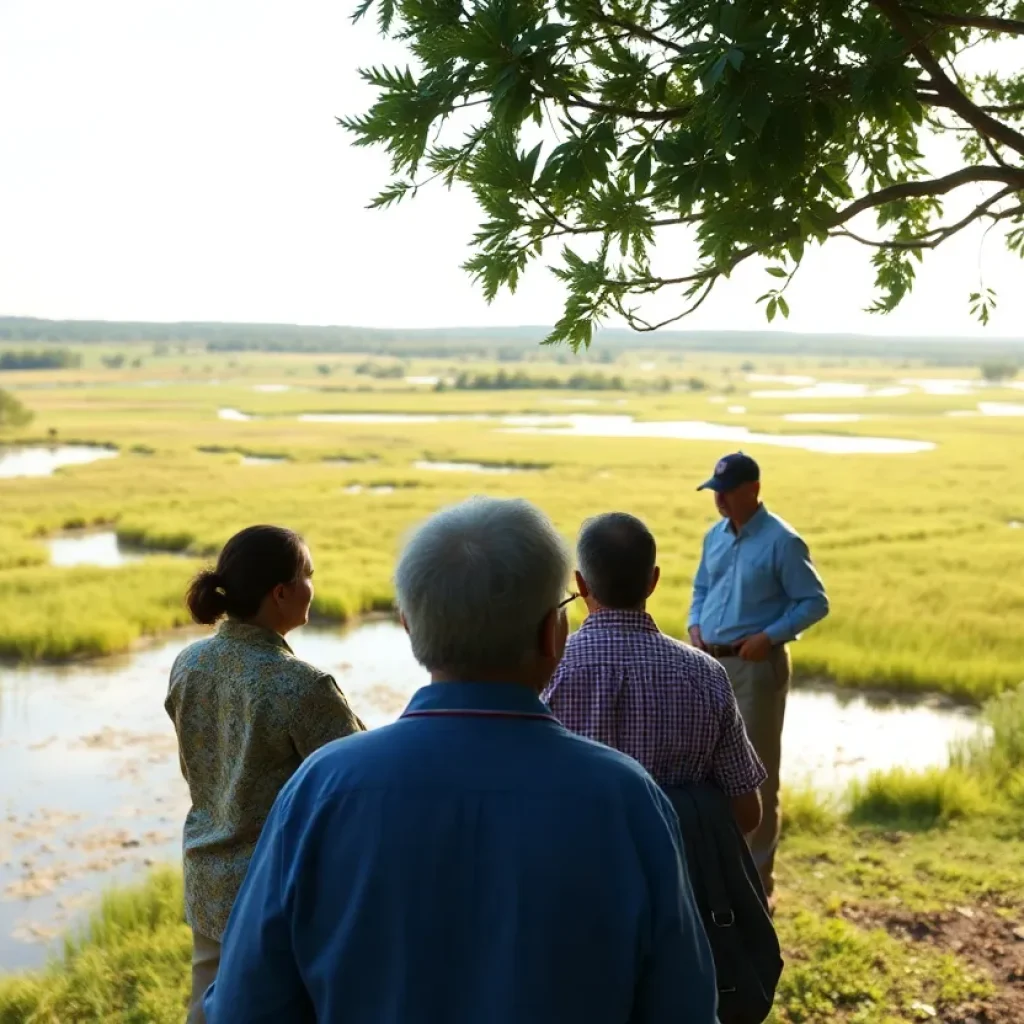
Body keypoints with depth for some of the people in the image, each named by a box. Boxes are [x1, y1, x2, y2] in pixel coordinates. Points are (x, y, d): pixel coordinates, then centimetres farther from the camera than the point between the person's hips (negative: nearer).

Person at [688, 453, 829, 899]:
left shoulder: (781, 541, -12)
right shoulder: (715, 536, 9)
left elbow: (815, 603, -9)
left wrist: (769, 636, -19)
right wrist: (695, 625, 3)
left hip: (757, 667, -7)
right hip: (712, 665, 7)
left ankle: (756, 874, 12)